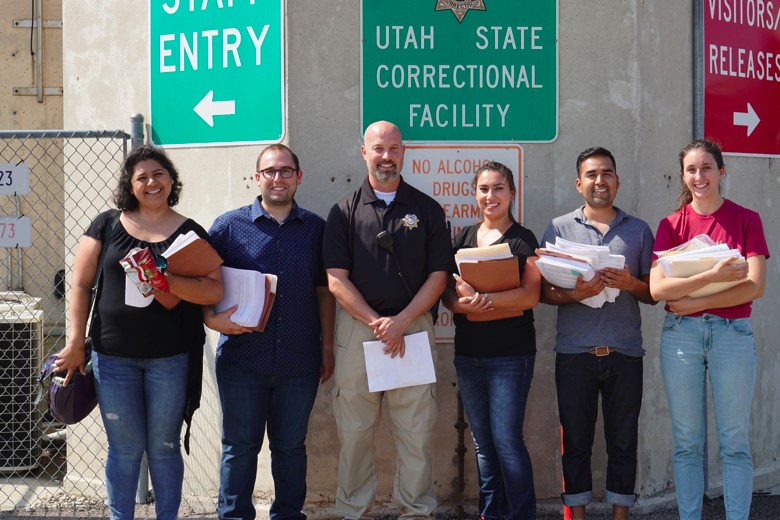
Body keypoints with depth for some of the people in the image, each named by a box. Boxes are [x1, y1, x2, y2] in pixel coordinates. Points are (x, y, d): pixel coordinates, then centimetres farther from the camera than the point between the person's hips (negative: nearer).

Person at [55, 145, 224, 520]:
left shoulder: (190, 233, 3)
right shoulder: (107, 225, 5)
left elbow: (214, 291, -8)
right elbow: (81, 284, 5)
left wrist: (167, 281, -22)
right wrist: (75, 342, -2)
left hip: (170, 358, 0)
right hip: (113, 356, 0)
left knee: (164, 447, 7)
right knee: (124, 447, 5)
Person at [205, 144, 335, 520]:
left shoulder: (316, 229, 8)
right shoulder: (229, 226, 2)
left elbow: (324, 291, 12)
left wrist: (327, 347, 8)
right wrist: (212, 319, -15)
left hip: (299, 360, 2)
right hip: (242, 358, -1)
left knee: (291, 446, 11)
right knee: (239, 446, 4)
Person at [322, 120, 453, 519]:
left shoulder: (426, 209, 8)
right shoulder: (344, 212, 6)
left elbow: (438, 275, 2)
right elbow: (336, 280, 0)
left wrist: (401, 321, -10)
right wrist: (376, 322, -10)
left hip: (413, 325, 0)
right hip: (356, 326, 0)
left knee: (416, 430, 1)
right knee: (354, 430, 3)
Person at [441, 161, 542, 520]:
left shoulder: (522, 240, -1)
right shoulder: (464, 238, 13)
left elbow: (531, 295, -12)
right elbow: (448, 292, 8)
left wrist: (481, 298, -22)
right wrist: (462, 304, -15)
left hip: (510, 354, -5)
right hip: (468, 352, 5)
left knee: (506, 440, -8)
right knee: (482, 442, 9)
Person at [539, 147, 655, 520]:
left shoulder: (638, 230, 11)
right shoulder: (559, 228, 8)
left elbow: (654, 293, 10)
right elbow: (543, 291, 4)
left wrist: (630, 284, -10)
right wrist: (574, 294, -16)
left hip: (625, 353, 1)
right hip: (574, 353, -1)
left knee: (623, 441, 4)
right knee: (575, 441, 3)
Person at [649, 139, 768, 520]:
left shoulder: (745, 219, 2)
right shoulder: (671, 225, 6)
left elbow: (755, 286, -8)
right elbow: (657, 288, -7)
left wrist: (694, 302, -12)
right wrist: (711, 276, -19)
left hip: (732, 333, -1)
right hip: (680, 336, 1)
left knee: (735, 442, 1)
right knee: (687, 442, 6)